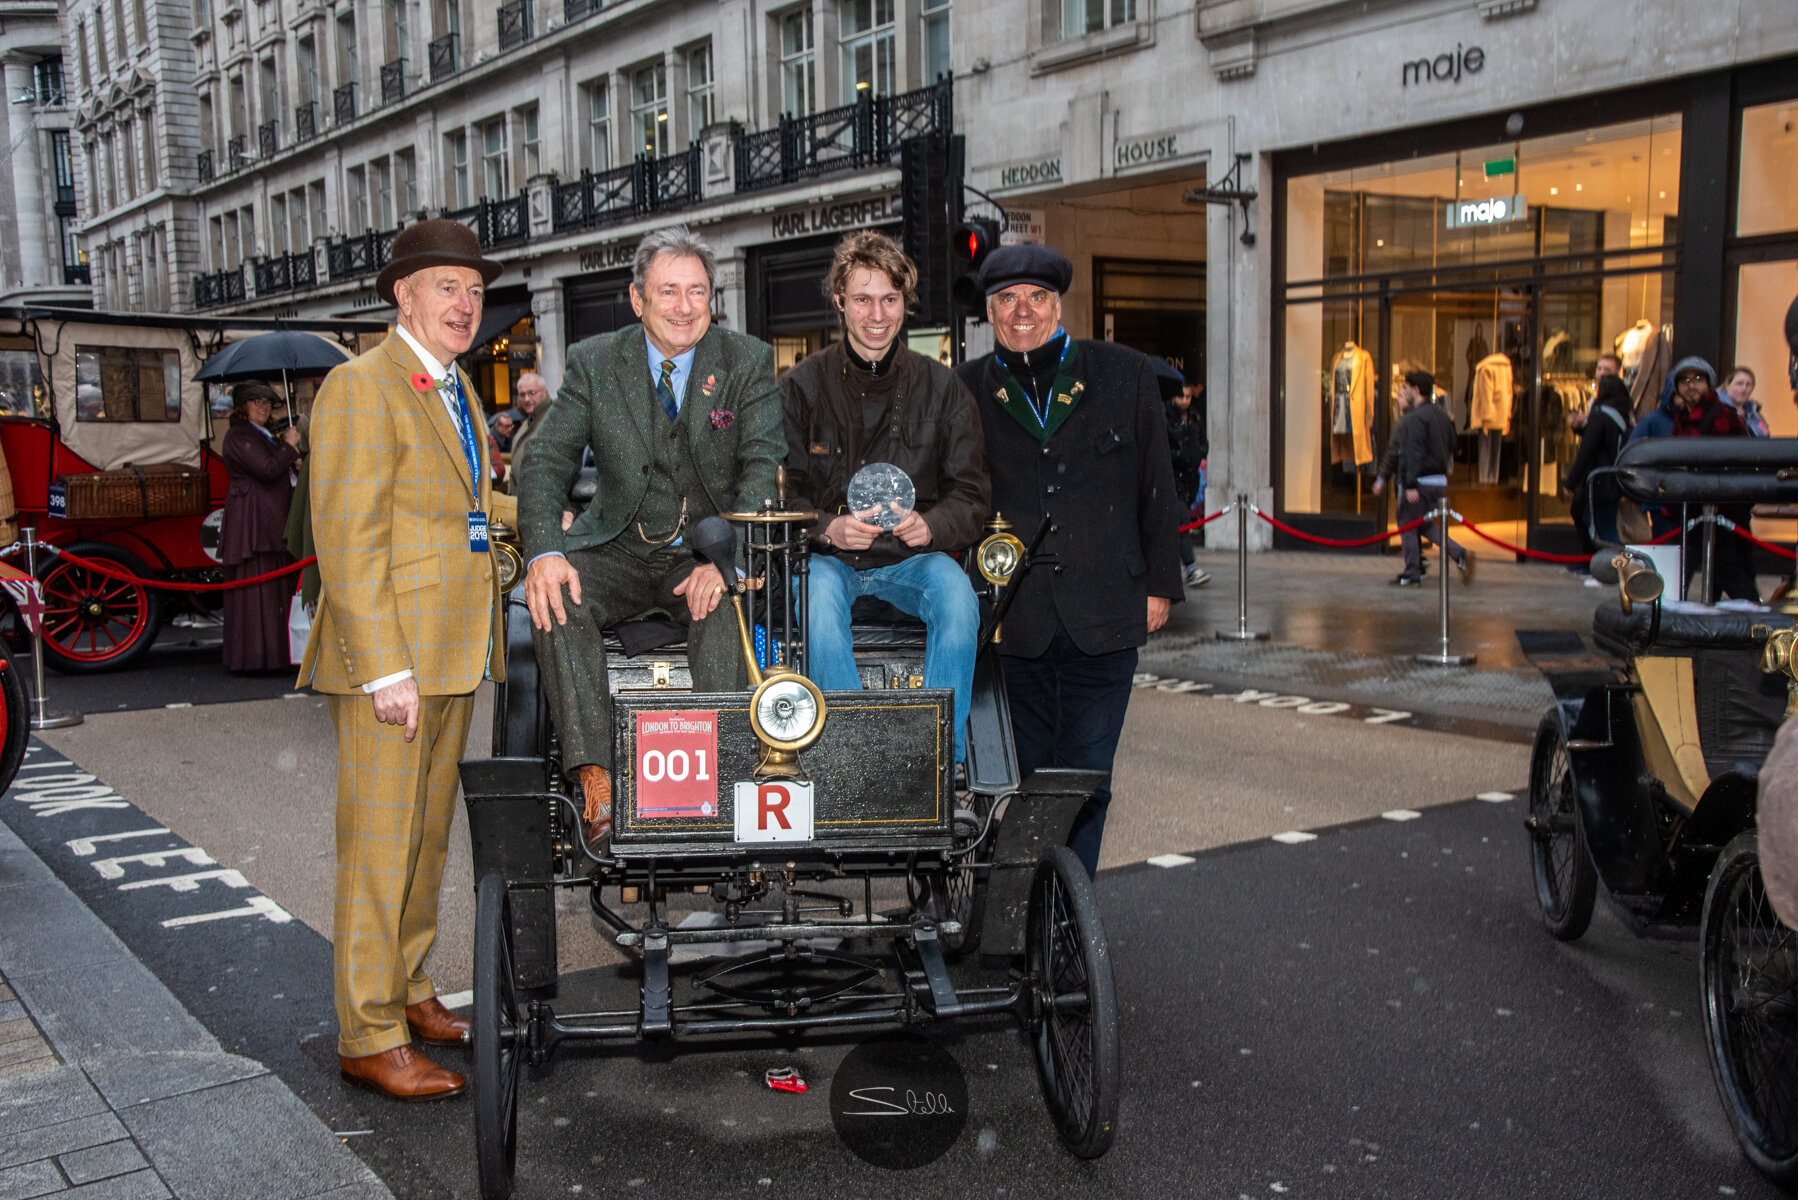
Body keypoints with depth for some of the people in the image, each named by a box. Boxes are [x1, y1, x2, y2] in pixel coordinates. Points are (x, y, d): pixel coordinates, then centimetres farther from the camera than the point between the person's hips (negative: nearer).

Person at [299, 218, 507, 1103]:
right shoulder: (360, 387, -10)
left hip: (451, 659, 9)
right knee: (379, 847, -2)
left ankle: (406, 992, 30)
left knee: (427, 837, 16)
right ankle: (369, 1038, 8)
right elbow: (347, 539, -17)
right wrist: (384, 667, -21)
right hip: (388, 655, -9)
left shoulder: (459, 395, 17)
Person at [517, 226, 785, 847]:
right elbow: (546, 462, -2)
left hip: (705, 555, -1)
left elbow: (764, 468, -10)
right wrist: (544, 551, -22)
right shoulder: (594, 361, 3)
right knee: (555, 594, -27)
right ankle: (596, 782, -32)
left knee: (725, 602, -34)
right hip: (620, 550, 2)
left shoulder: (748, 362, 0)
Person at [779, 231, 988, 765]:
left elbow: (972, 495, 4)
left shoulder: (941, 387, 5)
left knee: (957, 596, -31)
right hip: (827, 554, 0)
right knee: (818, 596, -34)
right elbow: (782, 494, 0)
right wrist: (829, 527, -21)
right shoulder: (802, 385, 3)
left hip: (911, 558, 1)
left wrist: (930, 525, -19)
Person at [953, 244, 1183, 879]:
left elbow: (1156, 487, 9)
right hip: (1012, 621, 0)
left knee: (1085, 781, 5)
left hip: (1104, 617, 0)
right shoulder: (965, 390, 5)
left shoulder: (1125, 375, 5)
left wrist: (1159, 584, 6)